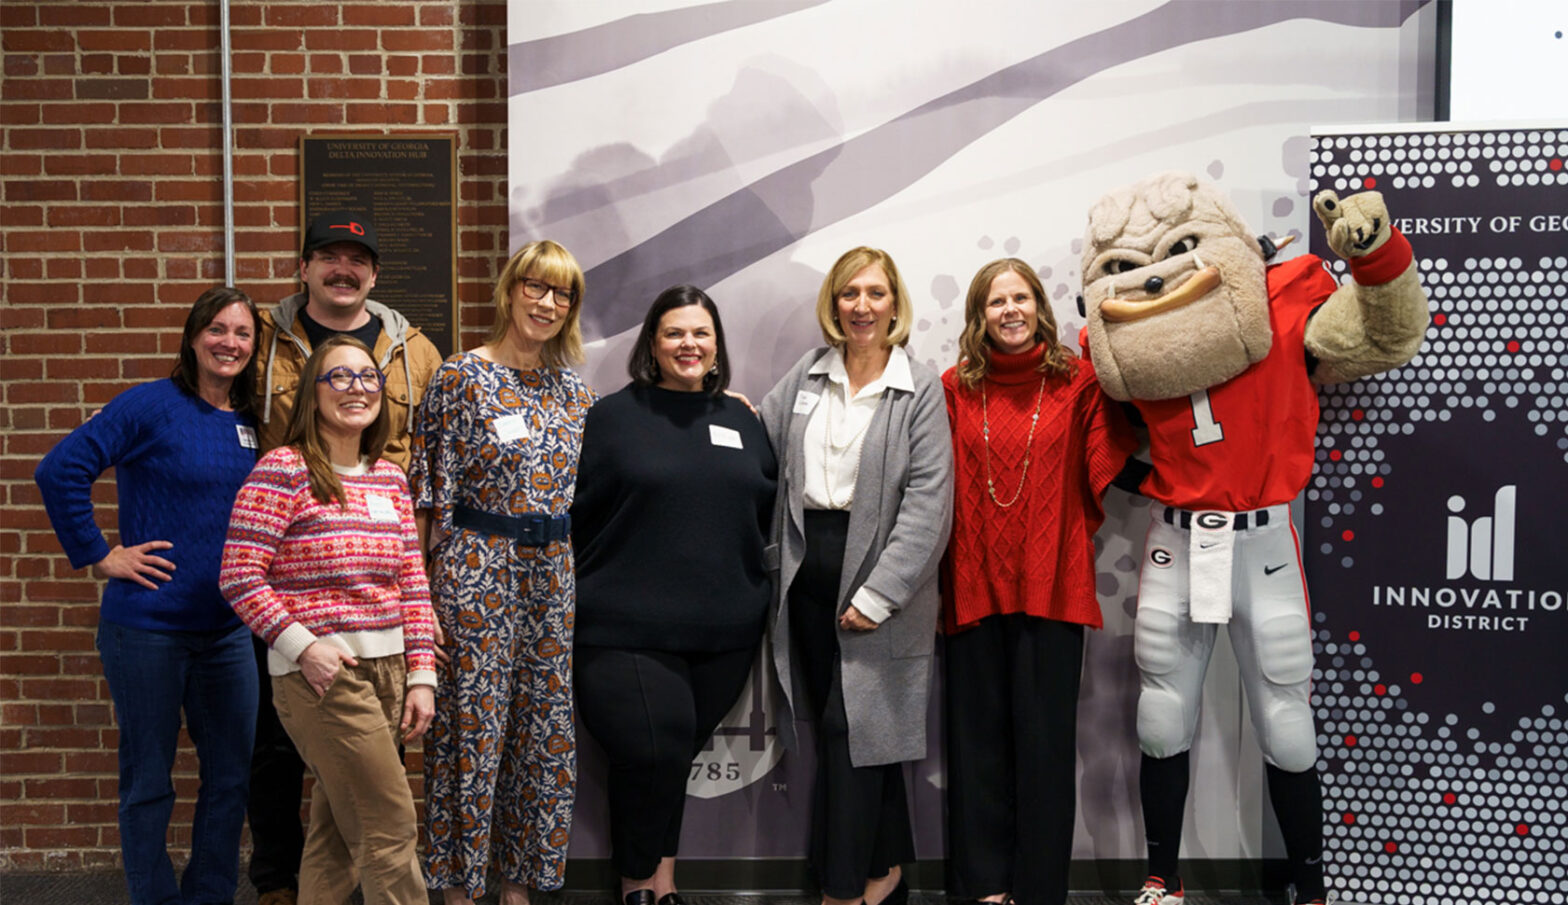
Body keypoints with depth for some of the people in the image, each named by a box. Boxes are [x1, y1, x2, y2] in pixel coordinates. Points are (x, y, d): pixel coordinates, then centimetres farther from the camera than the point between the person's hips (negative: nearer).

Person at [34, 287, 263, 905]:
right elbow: (59, 471, -15)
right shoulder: (153, 405, -10)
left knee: (231, 776, 12)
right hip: (147, 627, -6)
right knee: (148, 782, 8)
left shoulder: (249, 424, 7)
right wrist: (97, 554, -13)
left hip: (227, 629, 6)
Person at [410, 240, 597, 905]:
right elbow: (434, 489, -7)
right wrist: (436, 581, -8)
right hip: (475, 570, -5)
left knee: (544, 725, 9)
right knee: (471, 724, 0)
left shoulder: (574, 391, 10)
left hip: (553, 575, 5)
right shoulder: (461, 378, -6)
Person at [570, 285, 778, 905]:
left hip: (724, 630, 4)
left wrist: (752, 592, 12)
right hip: (629, 627, -4)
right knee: (651, 753, -11)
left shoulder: (742, 422, 12)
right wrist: (587, 597, -2)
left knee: (679, 753, 11)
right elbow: (574, 515, 0)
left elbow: (769, 511, 18)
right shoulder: (613, 417, 0)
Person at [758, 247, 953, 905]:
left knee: (850, 726, -5)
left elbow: (928, 502, -11)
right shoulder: (805, 377, 9)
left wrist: (878, 595, -15)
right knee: (860, 727, 12)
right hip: (809, 573, 4)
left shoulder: (921, 390, -5)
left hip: (875, 577, -4)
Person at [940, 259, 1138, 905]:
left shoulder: (1078, 381, 1)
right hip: (973, 585, 2)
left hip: (1052, 585, -2)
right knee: (978, 734, 9)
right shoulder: (956, 388, 5)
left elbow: (1109, 470, -5)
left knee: (1045, 738, 4)